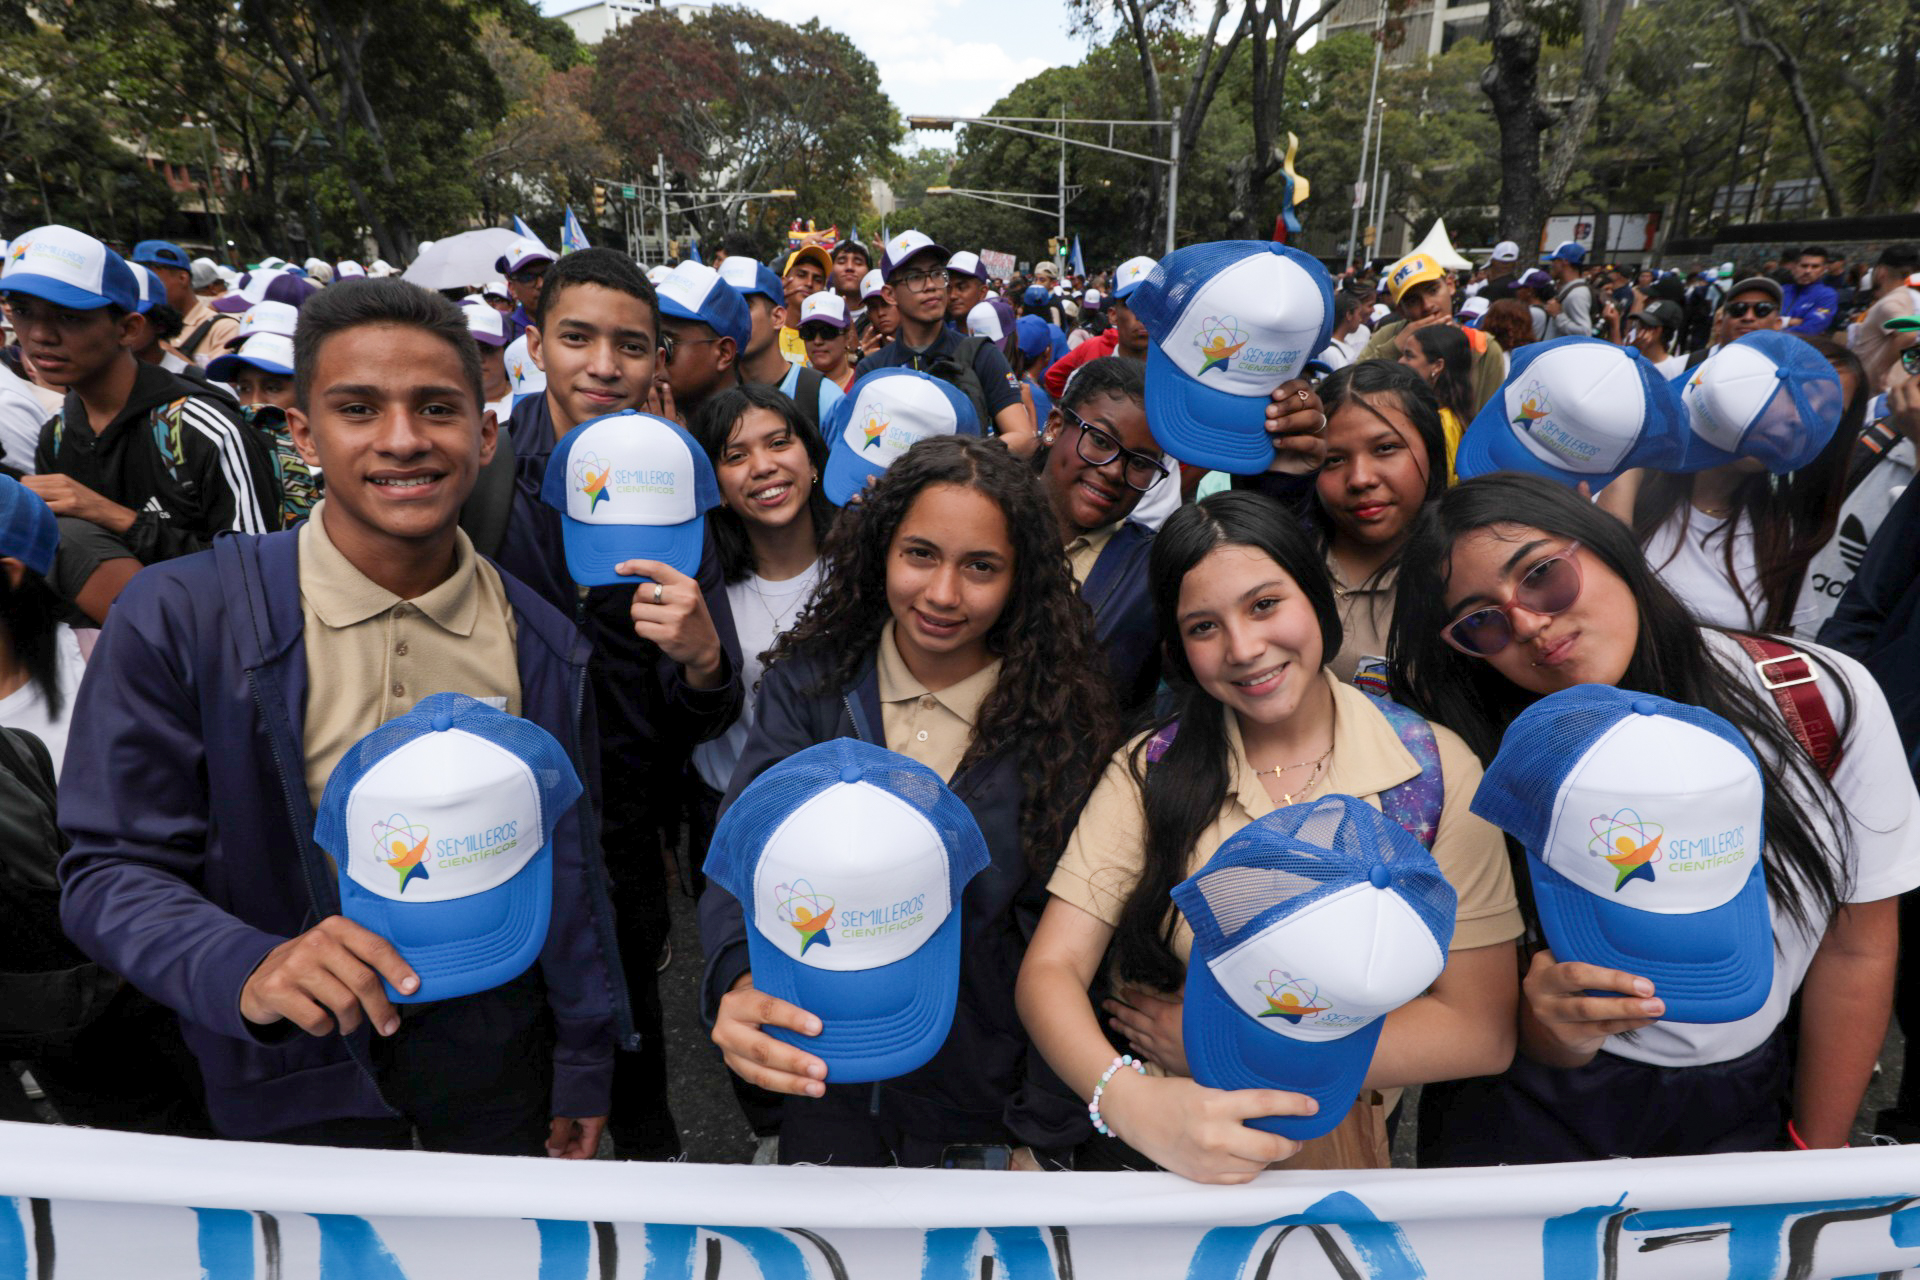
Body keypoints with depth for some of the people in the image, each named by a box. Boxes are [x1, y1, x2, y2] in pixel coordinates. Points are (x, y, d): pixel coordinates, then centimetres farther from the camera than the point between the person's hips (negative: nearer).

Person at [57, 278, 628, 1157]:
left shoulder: (541, 645, -7)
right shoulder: (176, 620, -15)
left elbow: (566, 861, 1)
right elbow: (112, 868, -11)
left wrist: (583, 1067, 6)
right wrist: (246, 970, -31)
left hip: (494, 1043, 2)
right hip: (297, 1066, -2)